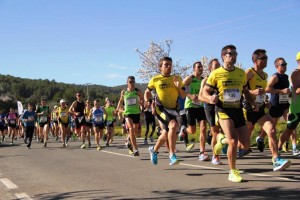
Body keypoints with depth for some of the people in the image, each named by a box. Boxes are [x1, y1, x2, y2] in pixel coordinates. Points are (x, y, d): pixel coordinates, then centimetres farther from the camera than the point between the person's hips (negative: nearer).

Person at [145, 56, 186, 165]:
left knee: (166, 134, 13)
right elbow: (147, 92, 14)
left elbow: (184, 96, 4)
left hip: (173, 109, 4)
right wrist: (147, 101, -5)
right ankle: (172, 155, -25)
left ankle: (154, 150, 42)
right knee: (173, 125, -29)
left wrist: (179, 87, -13)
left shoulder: (177, 79, 5)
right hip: (161, 108, -4)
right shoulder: (155, 80, -1)